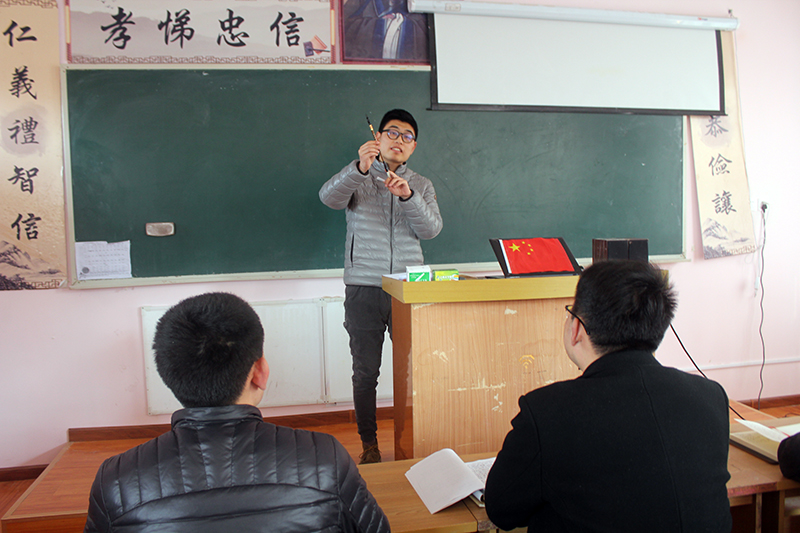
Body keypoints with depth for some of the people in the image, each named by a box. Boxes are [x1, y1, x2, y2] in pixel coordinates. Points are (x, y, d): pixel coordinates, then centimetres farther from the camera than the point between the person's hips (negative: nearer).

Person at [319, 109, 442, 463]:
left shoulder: (421, 185, 14)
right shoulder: (356, 177, 8)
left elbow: (430, 229, -2)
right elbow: (329, 197, -14)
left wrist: (408, 196, -20)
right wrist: (360, 168, -31)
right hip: (363, 288, -1)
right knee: (365, 371, 3)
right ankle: (369, 443, 17)